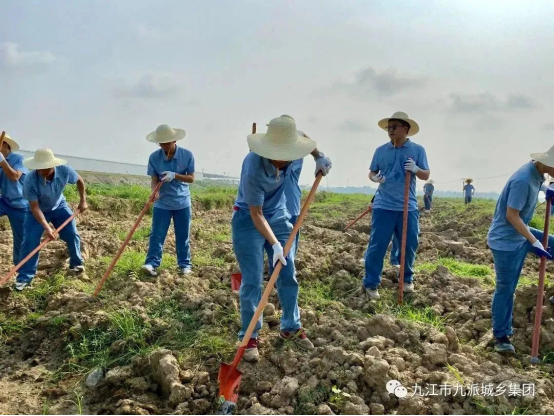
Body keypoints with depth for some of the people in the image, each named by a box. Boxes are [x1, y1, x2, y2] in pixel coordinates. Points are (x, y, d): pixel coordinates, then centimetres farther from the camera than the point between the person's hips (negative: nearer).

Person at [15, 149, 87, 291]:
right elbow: (34, 207, -30)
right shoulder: (30, 180, -36)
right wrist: (47, 227, -38)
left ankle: (77, 263, 27)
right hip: (38, 210, -2)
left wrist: (83, 201, -3)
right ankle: (24, 277, 0)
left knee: (72, 234, 2)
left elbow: (79, 180, -4)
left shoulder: (64, 171, -28)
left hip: (59, 206, 3)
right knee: (30, 240, -11)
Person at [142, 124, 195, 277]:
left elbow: (191, 178, -8)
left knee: (183, 236, 8)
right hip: (162, 203, 0)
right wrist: (154, 191, -28)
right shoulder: (154, 157, -7)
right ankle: (152, 263, -1)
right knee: (157, 235, -3)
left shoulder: (187, 155, -9)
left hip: (182, 203, 0)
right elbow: (154, 180, -6)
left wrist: (174, 175, -25)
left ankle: (185, 264, 18)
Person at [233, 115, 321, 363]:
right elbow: (256, 214, -26)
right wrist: (274, 244, -30)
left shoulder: (290, 150, -17)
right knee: (252, 281, -6)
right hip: (248, 219, -6)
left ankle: (291, 328, 24)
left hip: (278, 216, 6)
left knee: (288, 276, 9)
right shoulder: (254, 167, -33)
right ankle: (250, 337, 7)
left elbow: (305, 140, 11)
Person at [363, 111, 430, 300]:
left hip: (408, 206, 1)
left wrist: (416, 169, -18)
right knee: (377, 244, -2)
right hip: (383, 205, -1)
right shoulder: (381, 150, 6)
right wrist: (374, 177, -10)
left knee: (410, 244, 9)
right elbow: (371, 172, 13)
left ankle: (407, 279, 30)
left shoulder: (418, 150, 4)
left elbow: (426, 175, 4)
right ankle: (371, 284, 7)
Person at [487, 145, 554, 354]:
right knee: (505, 288, 0)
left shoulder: (536, 172, 0)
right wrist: (534, 242, -25)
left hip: (520, 234, 9)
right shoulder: (523, 180, -28)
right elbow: (512, 216, -26)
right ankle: (502, 336, 14)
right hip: (506, 239, -9)